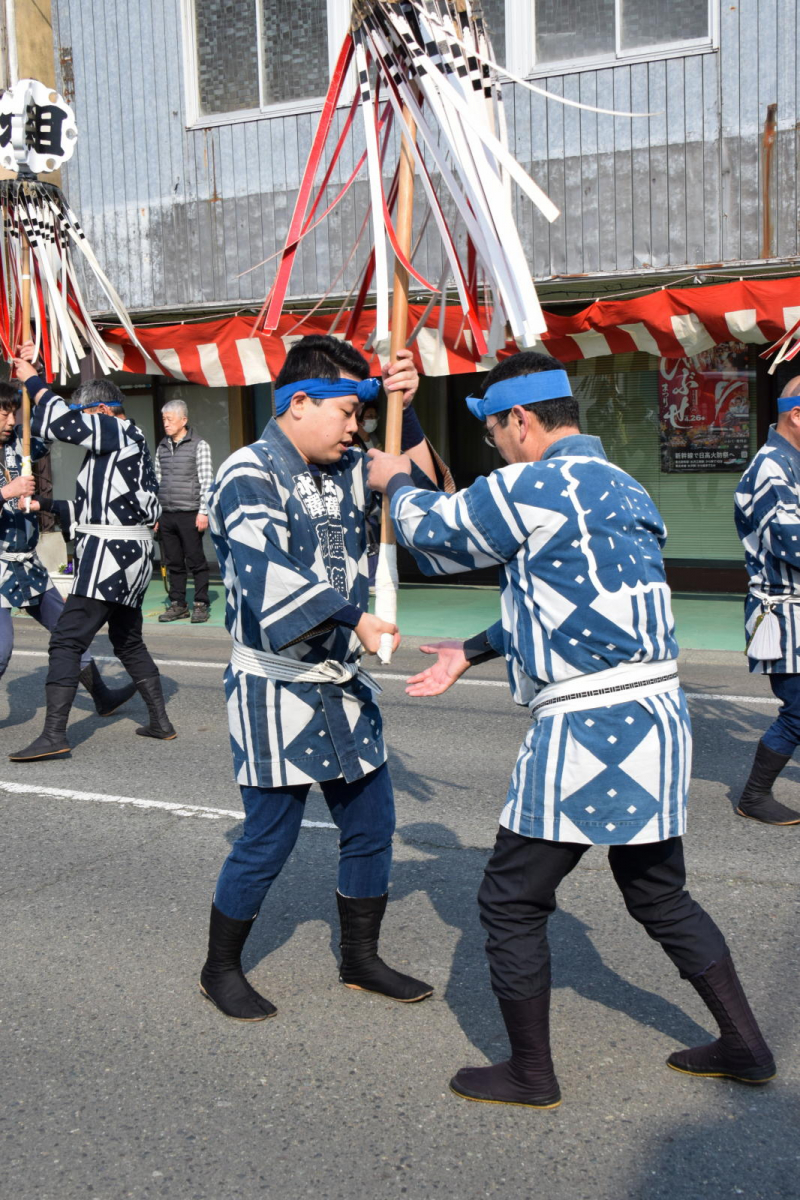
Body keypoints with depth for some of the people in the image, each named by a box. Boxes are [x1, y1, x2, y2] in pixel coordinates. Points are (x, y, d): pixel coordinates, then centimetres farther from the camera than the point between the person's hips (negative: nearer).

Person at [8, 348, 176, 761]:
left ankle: (54, 734, -14)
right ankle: (160, 722, 24)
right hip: (132, 553, 10)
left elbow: (62, 421, -18)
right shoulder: (131, 438, 18)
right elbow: (64, 424, 25)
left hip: (110, 552, -10)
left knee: (67, 640, -11)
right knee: (128, 640, 20)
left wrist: (33, 381, -2)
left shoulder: (116, 431, -9)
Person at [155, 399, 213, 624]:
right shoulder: (162, 447, 15)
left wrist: (203, 511, -11)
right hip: (166, 514, 5)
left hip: (189, 514, -5)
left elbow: (206, 480, -5)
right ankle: (178, 604, 15)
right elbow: (157, 480, 18)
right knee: (173, 562, 8)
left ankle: (201, 604, 5)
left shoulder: (199, 445, -1)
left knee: (195, 561, -2)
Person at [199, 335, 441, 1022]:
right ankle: (221, 970, 25)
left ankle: (361, 959, 33)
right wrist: (357, 619, -31)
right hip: (276, 688, -8)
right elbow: (270, 573, -27)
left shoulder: (344, 471, 10)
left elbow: (418, 496, 12)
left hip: (343, 682, 8)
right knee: (269, 841, 1)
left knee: (372, 825, 14)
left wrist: (405, 412, 1)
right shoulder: (250, 475, -13)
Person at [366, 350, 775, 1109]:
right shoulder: (620, 487, 15)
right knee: (659, 894, 24)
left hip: (587, 731, -9)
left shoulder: (530, 487, -14)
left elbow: (436, 533, 2)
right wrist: (471, 653, 26)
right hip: (656, 716, 9)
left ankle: (530, 1074, 23)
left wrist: (396, 483, 23)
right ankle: (744, 1046, 33)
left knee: (511, 902, 8)